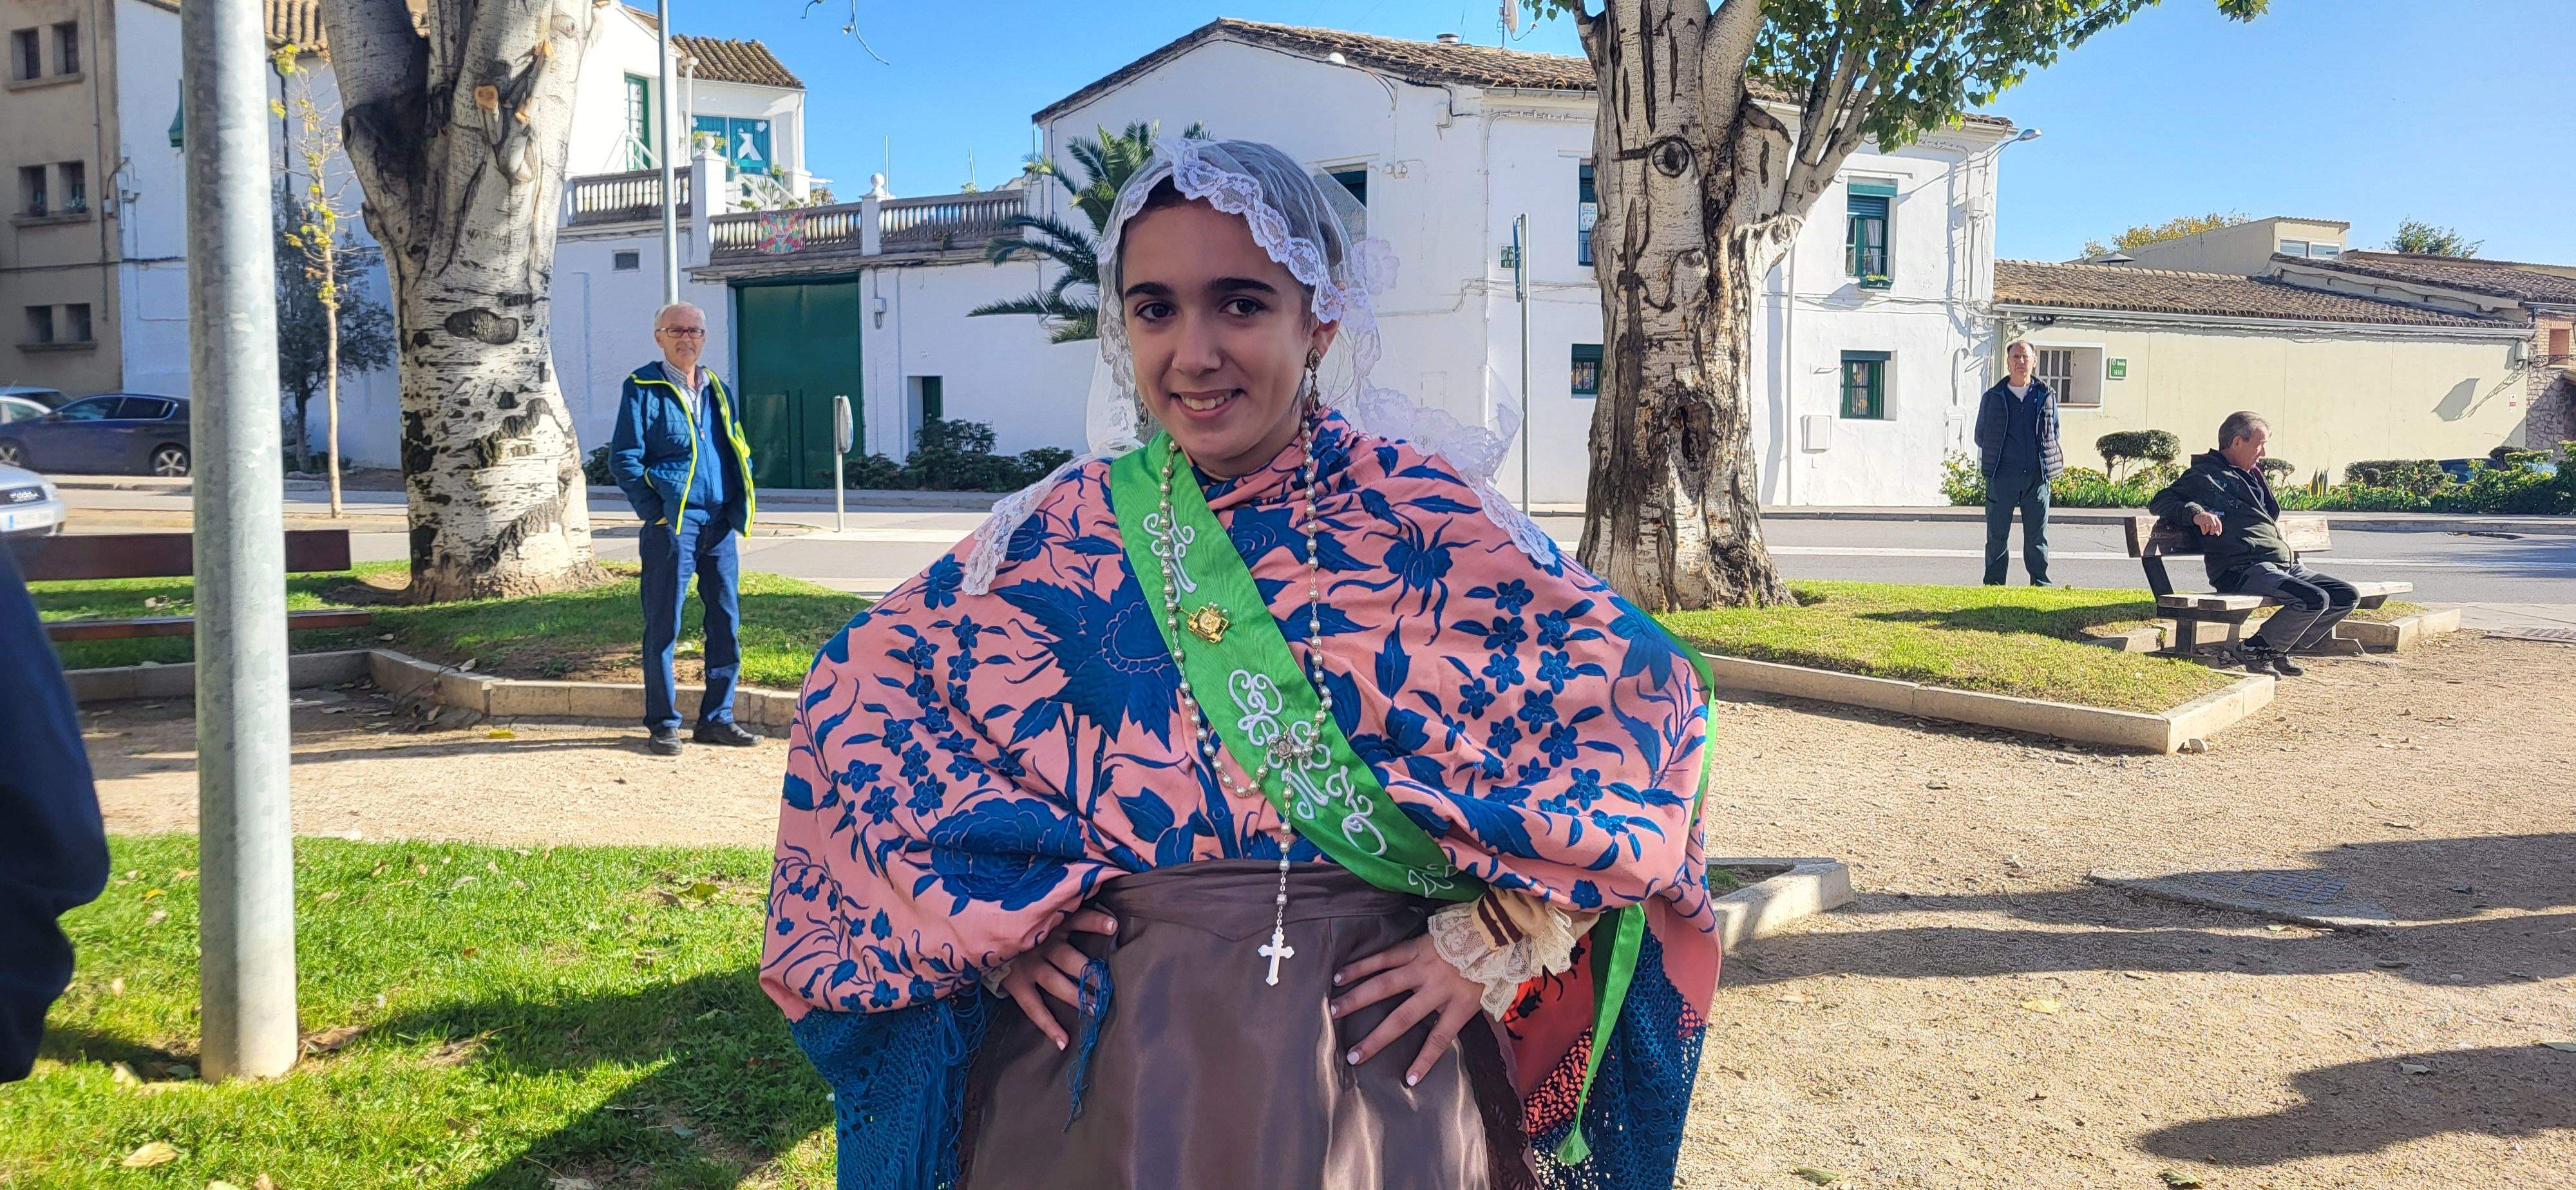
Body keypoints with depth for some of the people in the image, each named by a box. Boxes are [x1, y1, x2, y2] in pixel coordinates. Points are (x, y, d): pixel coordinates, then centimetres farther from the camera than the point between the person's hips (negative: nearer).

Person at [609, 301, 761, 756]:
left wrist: (741, 505, 8)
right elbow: (624, 458, -5)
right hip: (671, 525, -6)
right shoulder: (642, 388, -1)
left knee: (727, 621, 7)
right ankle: (663, 723, 7)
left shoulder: (718, 390, 17)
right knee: (663, 625, -1)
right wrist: (655, 512, -11)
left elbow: (738, 452, 21)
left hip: (720, 524, 6)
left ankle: (717, 718, 16)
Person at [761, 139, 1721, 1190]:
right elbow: (862, 682, 5)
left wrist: (1492, 944, -11)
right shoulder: (1067, 531, 0)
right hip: (1098, 1039, 2)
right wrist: (990, 905, -4)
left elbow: (1641, 690, -6)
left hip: (1368, 1042, -1)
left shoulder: (1419, 514, -6)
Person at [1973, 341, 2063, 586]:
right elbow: (1981, 435, 15)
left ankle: (2040, 583, 10)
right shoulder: (1992, 397, 6)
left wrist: (2049, 460, 13)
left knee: (2037, 534, 4)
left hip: (2037, 475, 1)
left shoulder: (2046, 396, 9)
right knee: (1997, 534, 1)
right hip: (2002, 476, -1)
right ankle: (1993, 583, 6)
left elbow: (2054, 431, 20)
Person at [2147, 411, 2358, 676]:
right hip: (2244, 571, -9)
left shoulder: (2254, 477, 28)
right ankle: (2256, 648, -9)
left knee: (2348, 596, 0)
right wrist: (2195, 512, -26)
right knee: (2314, 599, -29)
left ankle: (2282, 649, 7)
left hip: (2287, 565, 9)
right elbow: (2159, 502, -8)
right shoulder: (2205, 476, 2)